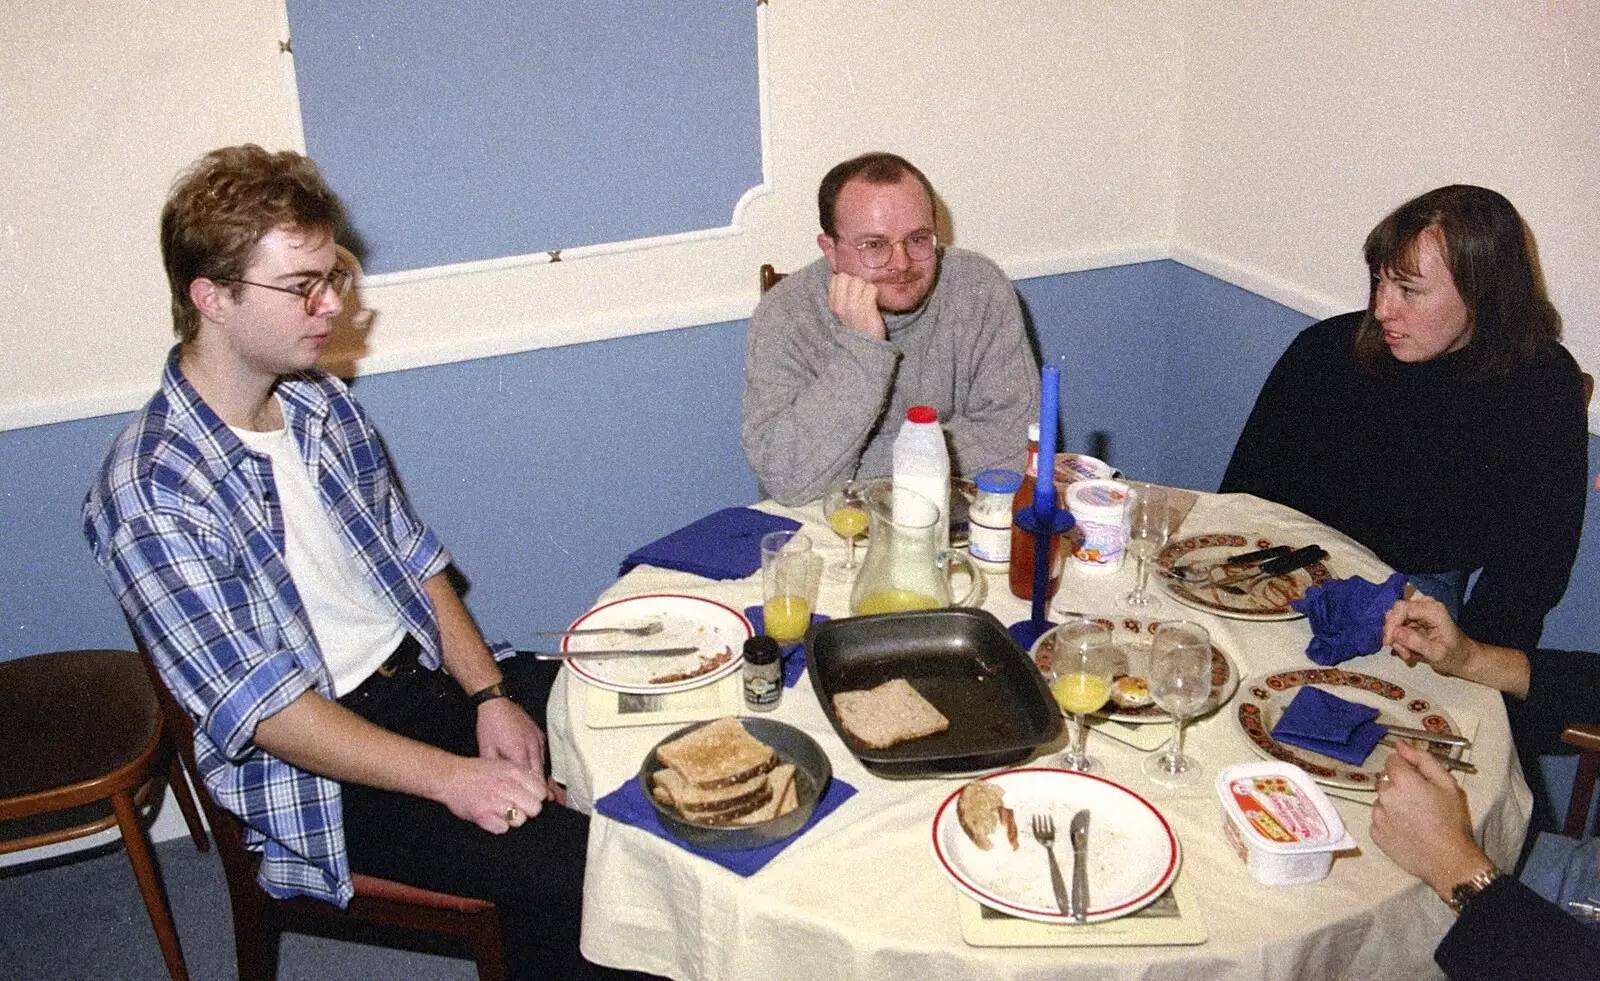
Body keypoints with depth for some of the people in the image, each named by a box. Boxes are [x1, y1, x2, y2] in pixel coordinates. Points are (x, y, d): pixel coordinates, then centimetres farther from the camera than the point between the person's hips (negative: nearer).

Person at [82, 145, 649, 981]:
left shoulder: (322, 402, 4)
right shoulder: (148, 495, -19)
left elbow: (413, 561, 9)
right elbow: (260, 705, -21)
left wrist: (489, 694, -6)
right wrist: (449, 777, -26)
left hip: (428, 672, 7)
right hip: (318, 766, -7)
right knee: (566, 867, -24)